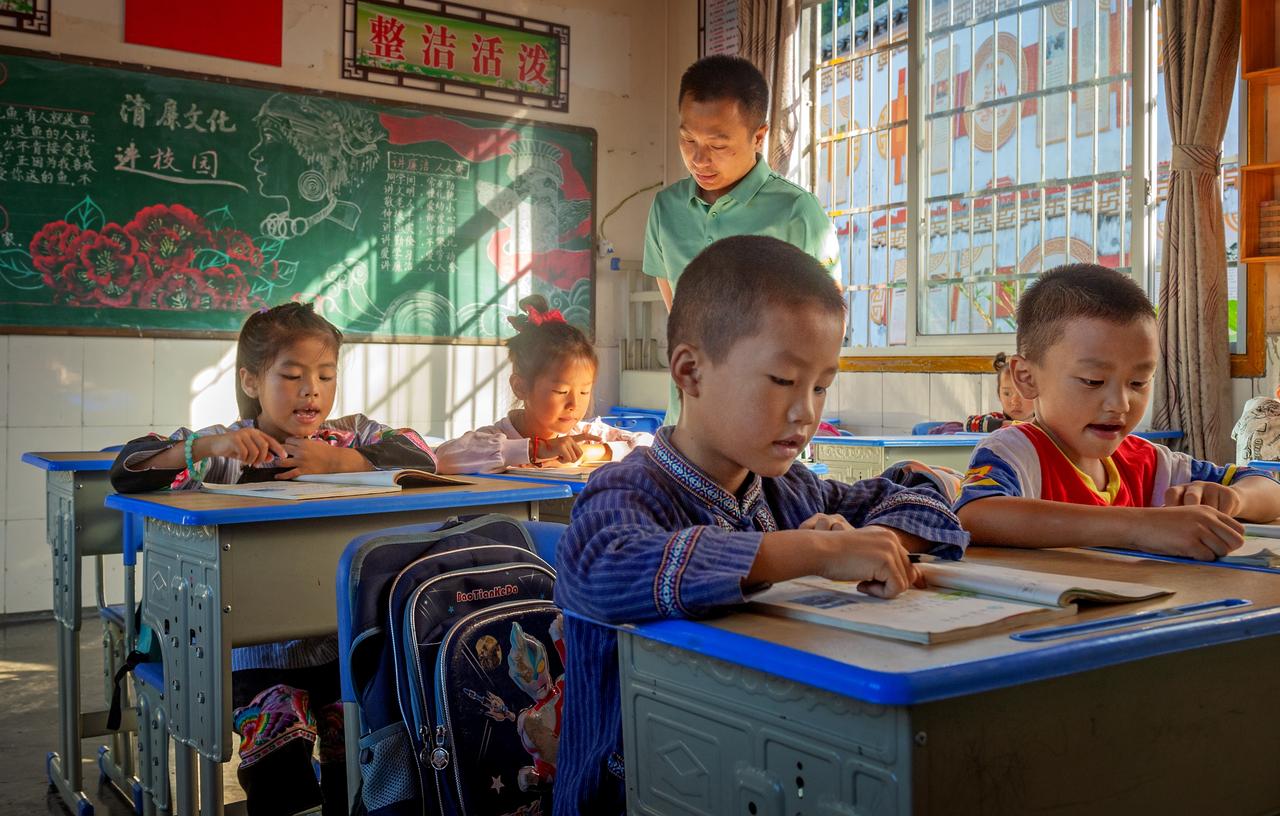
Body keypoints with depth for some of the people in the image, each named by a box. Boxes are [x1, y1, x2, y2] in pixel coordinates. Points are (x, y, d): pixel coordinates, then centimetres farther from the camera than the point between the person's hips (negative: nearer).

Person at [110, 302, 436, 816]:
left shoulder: (349, 437, 7)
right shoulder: (224, 452, 1)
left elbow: (422, 458, -5)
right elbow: (126, 472, -7)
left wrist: (344, 461, -14)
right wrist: (207, 445, -21)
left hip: (339, 643, 2)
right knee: (279, 761, -13)